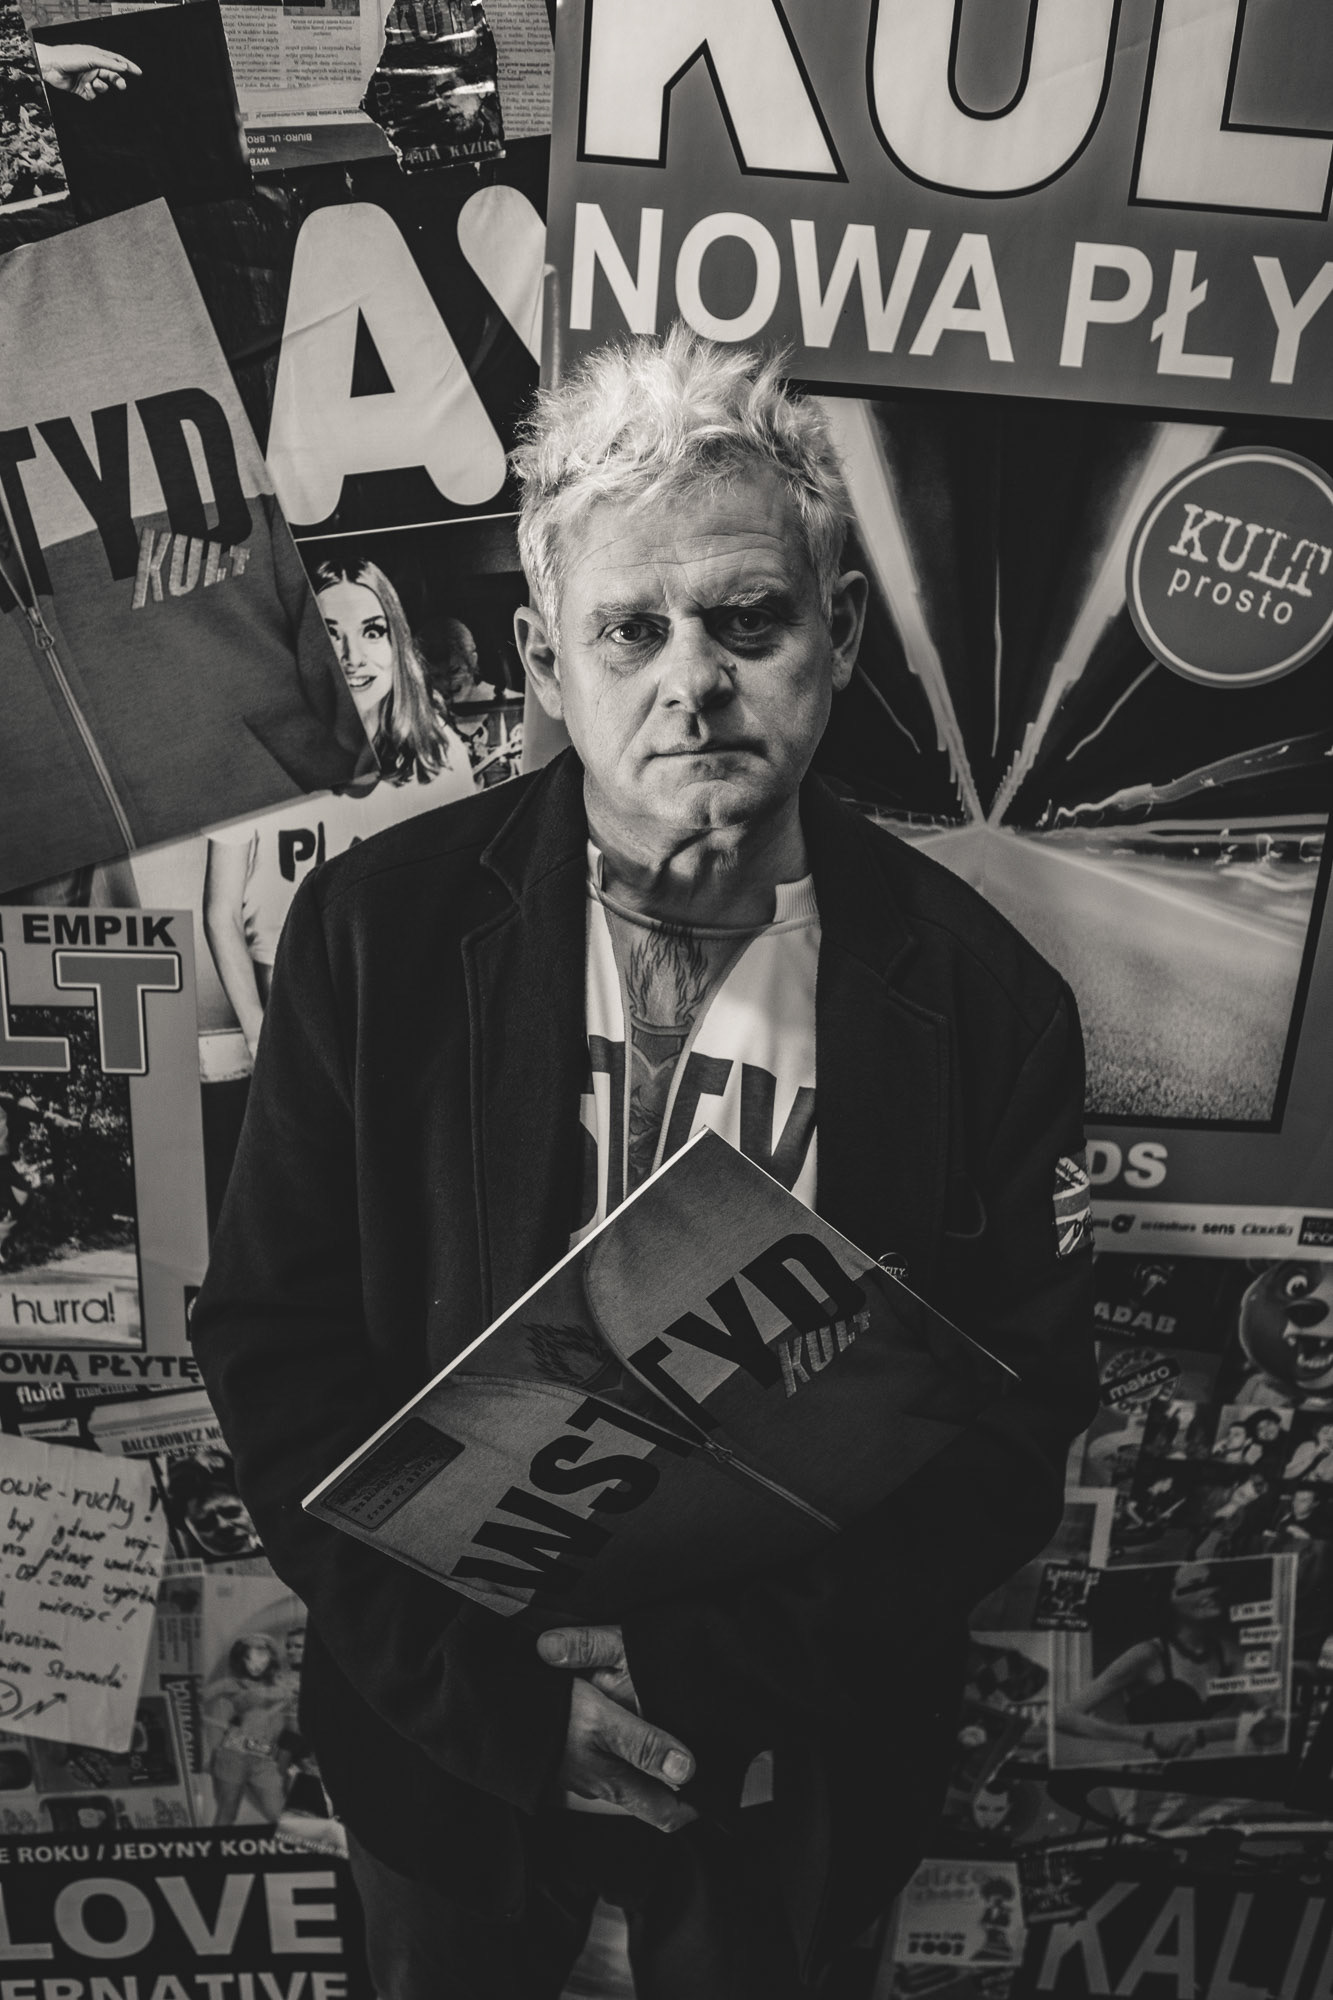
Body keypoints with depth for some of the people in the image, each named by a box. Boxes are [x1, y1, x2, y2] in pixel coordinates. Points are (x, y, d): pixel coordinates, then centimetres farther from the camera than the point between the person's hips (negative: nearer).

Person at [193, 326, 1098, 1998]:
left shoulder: (982, 997, -15)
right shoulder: (376, 929, -14)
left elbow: (1021, 1419, -10)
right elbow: (269, 1340, -11)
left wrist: (710, 1658, -23)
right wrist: (498, 1683, -18)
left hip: (797, 1772, 0)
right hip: (449, 1741, 1)